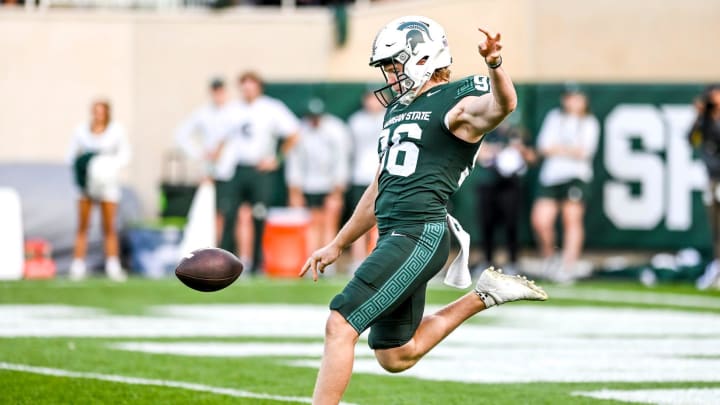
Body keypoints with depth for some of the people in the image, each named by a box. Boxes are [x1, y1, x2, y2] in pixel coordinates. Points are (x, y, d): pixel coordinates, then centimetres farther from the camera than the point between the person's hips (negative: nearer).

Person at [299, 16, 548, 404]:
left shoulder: (458, 105, -5)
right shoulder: (398, 110, 21)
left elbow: (502, 105, -30)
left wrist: (495, 66, -51)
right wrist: (337, 245, 32)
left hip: (421, 235, -10)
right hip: (395, 235, 10)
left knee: (340, 325, -15)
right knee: (395, 357, 15)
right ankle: (483, 295, 23)